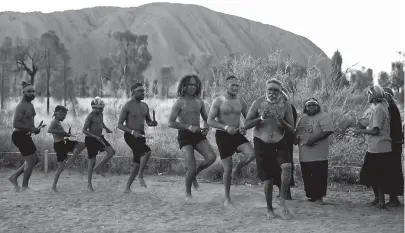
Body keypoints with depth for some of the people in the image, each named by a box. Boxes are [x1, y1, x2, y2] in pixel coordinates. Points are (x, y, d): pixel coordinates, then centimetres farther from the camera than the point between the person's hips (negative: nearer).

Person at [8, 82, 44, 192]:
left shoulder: (30, 105, 13)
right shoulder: (21, 106, -17)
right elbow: (15, 124, -25)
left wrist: (35, 129, 7)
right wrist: (31, 129, -25)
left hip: (26, 136, 10)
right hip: (20, 136, -10)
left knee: (33, 161, 17)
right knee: (31, 162, -4)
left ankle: (14, 177, 25)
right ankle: (24, 187, 10)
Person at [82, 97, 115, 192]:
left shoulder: (100, 114, 8)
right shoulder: (90, 116, -16)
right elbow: (84, 130, -20)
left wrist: (106, 129, 13)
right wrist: (95, 136, -28)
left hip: (99, 138, 7)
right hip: (91, 139, -7)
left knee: (111, 152, -10)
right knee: (92, 161, -3)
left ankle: (100, 166, 10)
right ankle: (89, 184, 9)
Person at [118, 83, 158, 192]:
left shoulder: (144, 106, 13)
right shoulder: (127, 106, -8)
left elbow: (148, 122, 22)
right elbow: (120, 125, -9)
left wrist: (153, 123, -3)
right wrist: (132, 132, -22)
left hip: (141, 136, 7)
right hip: (130, 136, -7)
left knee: (137, 164, 6)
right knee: (147, 151, -28)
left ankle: (127, 187, 16)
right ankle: (141, 177, -13)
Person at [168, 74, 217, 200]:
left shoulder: (199, 101, 9)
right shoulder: (180, 102, -8)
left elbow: (206, 118, 21)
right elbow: (171, 123, -13)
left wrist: (206, 127, -2)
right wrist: (189, 127, -21)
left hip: (198, 134, 5)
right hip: (185, 136, -5)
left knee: (211, 157, -16)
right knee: (191, 168, -11)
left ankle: (194, 174, 13)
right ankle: (188, 193, 14)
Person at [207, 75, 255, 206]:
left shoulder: (241, 102, 8)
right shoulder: (219, 101, -5)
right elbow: (210, 121, -9)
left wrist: (245, 128, -7)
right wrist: (226, 127, -22)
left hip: (237, 134, 4)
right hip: (223, 135, -3)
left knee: (251, 154, -23)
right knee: (227, 168, -2)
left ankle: (237, 169, 10)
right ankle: (227, 198, 16)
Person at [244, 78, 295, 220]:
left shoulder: (286, 105, -1)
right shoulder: (258, 103, -5)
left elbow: (291, 128, 0)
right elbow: (246, 125, -7)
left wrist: (282, 122, -20)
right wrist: (261, 118, -23)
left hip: (279, 143, 1)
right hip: (262, 144, -1)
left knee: (287, 166, -27)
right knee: (268, 179, 2)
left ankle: (282, 200, -12)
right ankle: (269, 209, 23)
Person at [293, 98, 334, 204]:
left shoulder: (323, 117, -4)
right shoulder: (302, 118, 19)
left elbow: (328, 131, -17)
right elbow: (296, 132, 29)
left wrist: (314, 139, -20)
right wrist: (296, 138, 6)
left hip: (318, 155, -7)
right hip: (304, 155, 7)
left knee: (319, 177, -4)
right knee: (307, 177, 10)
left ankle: (319, 197, 4)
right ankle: (311, 196, 19)